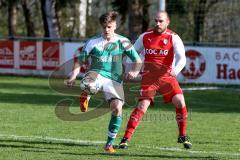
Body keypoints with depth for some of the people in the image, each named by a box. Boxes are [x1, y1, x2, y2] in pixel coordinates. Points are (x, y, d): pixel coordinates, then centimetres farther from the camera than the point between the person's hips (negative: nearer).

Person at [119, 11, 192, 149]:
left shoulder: (173, 38, -4)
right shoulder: (145, 36, 4)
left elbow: (181, 58, -16)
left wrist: (175, 70, -36)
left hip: (167, 76, 0)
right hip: (149, 77, 0)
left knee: (180, 102, -15)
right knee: (142, 106, -13)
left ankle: (183, 136, 4)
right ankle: (126, 138, -8)